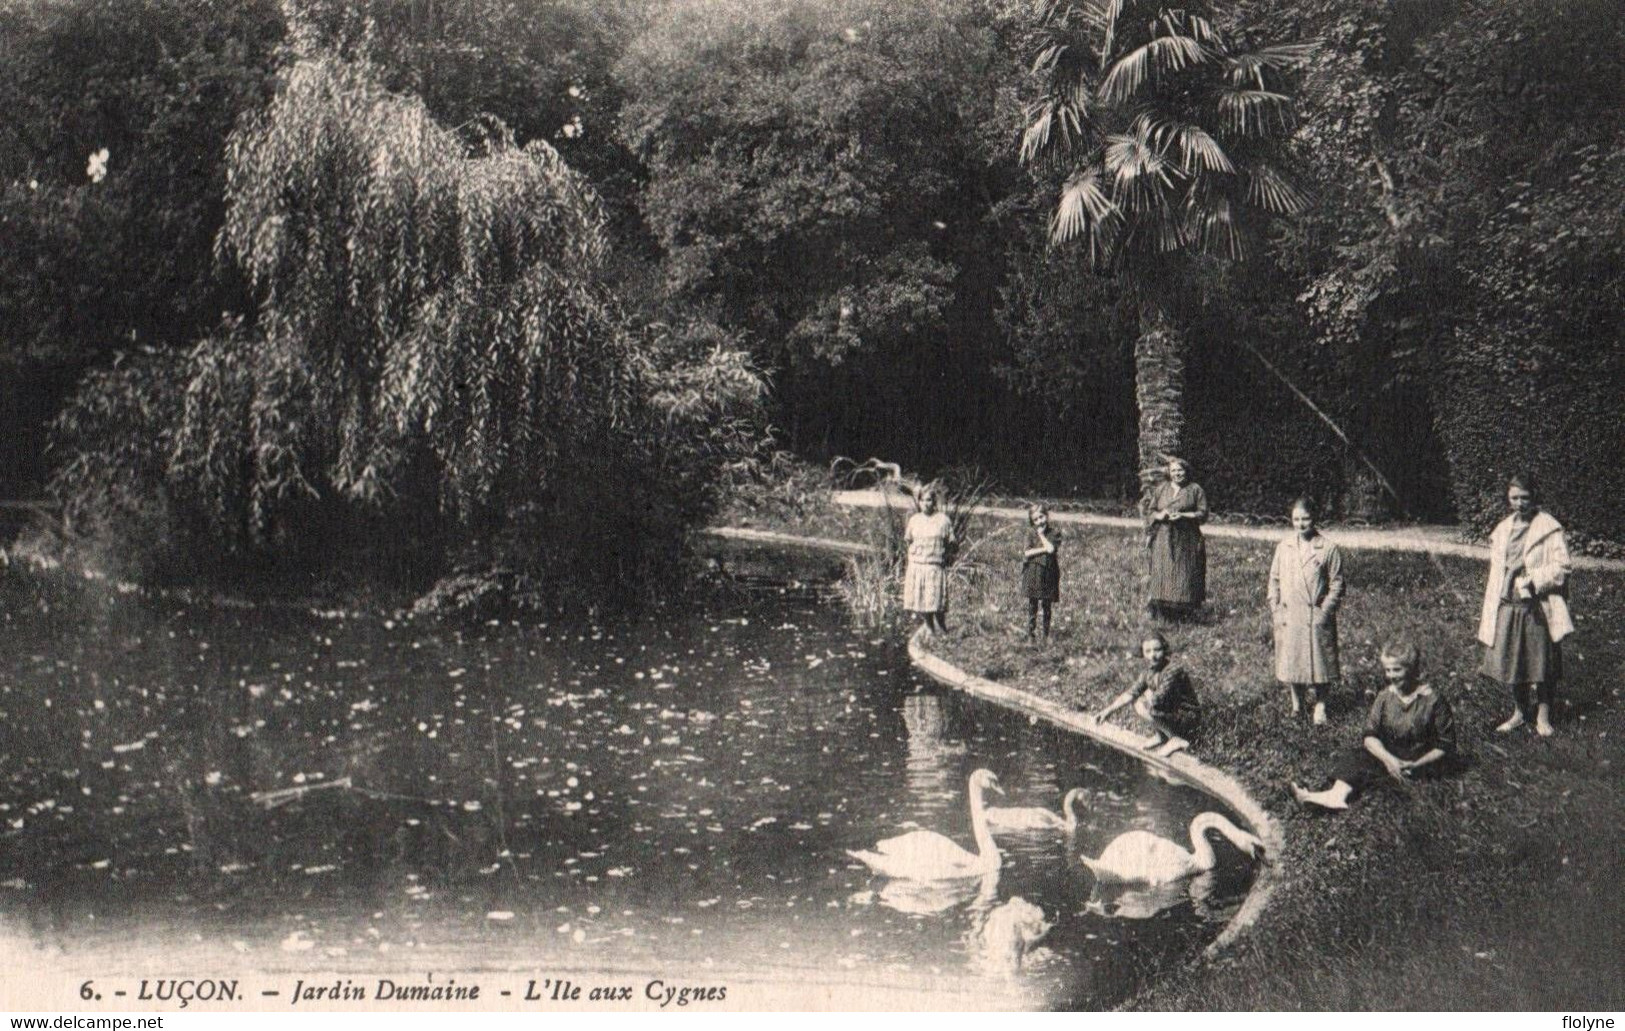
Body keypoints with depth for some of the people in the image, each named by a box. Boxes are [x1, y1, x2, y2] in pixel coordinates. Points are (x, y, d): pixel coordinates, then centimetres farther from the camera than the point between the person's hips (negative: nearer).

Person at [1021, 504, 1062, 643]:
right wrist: (1044, 549, -14)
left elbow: (1051, 548, -15)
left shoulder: (1054, 533, 1)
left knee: (1047, 606, 8)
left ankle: (1046, 635, 19)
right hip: (1033, 572, 0)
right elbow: (1027, 553, -8)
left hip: (1049, 573, 0)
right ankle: (1031, 634, 10)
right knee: (1032, 605, 4)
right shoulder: (1031, 533, 2)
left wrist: (1041, 534, -7)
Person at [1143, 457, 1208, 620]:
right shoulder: (1161, 489, 13)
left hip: (1186, 540, -2)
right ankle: (1161, 608, -3)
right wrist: (1159, 516, -8)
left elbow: (1203, 514, -1)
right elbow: (1150, 510, 14)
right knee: (1161, 574, -6)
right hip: (1163, 539, 2)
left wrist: (1183, 515, -14)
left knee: (1184, 575, -5)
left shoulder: (1195, 490, 5)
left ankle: (1182, 610, 2)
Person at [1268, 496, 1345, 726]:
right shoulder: (1283, 547, 5)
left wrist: (1325, 611, -10)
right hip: (1288, 616, 3)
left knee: (1318, 660, 0)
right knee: (1289, 660, 9)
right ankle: (1295, 702, 24)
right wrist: (1275, 609, 2)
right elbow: (1275, 579, 10)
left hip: (1316, 616, -3)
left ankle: (1319, 705, 13)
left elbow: (1336, 584, -3)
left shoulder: (1328, 549, -5)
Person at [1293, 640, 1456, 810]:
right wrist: (1388, 759, -24)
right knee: (1353, 757, -21)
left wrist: (1417, 765, -18)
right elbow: (1369, 735, -5)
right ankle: (1338, 795, -45)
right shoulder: (1385, 697, 3)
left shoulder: (1433, 700, -10)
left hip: (1423, 763, -4)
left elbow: (1445, 746, -7)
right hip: (1388, 755, 4)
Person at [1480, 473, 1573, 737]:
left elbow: (1561, 567, -12)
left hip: (1538, 607, -5)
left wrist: (1531, 581, -21)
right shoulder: (1502, 530, 11)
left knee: (1543, 663, 3)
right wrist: (1487, 609, 12)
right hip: (1507, 606, 5)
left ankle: (1543, 716, 16)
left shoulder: (1549, 528, -7)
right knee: (1511, 662, 10)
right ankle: (1519, 713, 26)